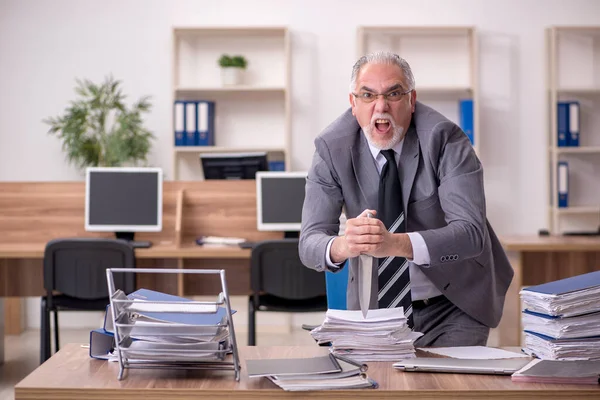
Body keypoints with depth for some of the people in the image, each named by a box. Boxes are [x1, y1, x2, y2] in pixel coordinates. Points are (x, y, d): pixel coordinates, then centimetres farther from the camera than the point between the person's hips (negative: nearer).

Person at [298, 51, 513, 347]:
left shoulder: (443, 138, -19)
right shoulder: (331, 147, -12)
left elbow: (471, 232, -29)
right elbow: (310, 243, -17)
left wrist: (396, 244, -47)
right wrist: (344, 245, -42)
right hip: (376, 306, 2)